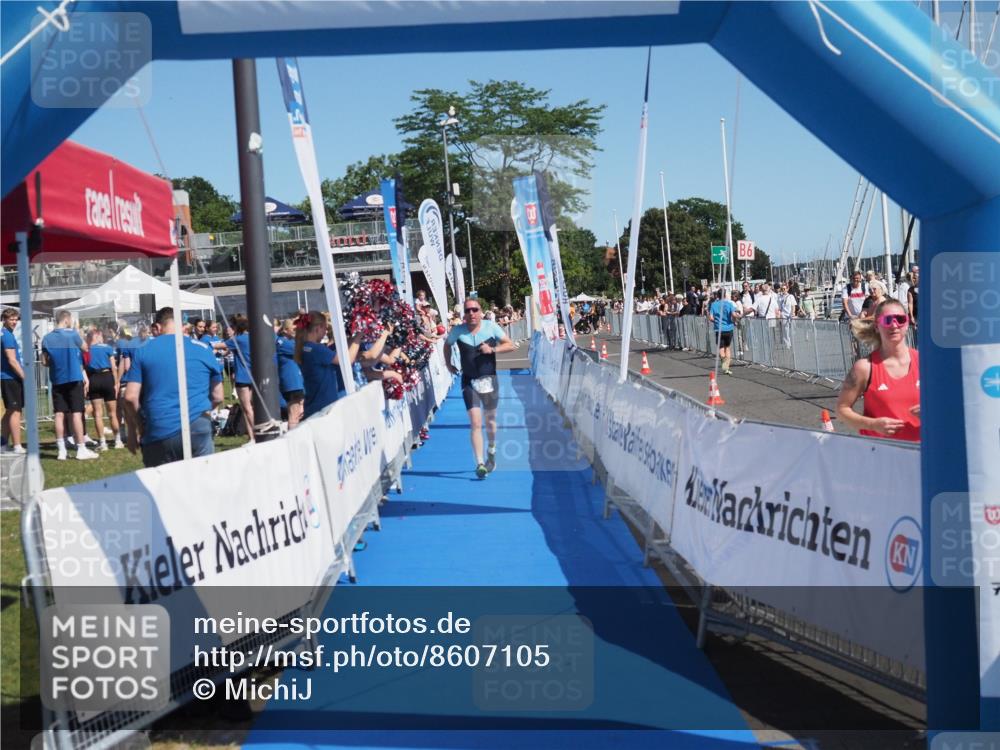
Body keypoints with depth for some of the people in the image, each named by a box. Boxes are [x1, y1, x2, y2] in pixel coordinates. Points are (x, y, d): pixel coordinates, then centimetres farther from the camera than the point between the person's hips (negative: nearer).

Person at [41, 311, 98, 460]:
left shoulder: (47, 338, 3)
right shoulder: (72, 334, -8)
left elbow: (45, 361, 5)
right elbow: (85, 348, 7)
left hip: (57, 380, 4)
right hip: (74, 379, -4)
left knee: (60, 414, 5)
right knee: (76, 413, -2)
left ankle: (61, 450, 6)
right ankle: (81, 449, -1)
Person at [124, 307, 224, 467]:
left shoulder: (142, 351, 5)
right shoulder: (203, 349, 7)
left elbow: (131, 397, 0)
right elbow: (217, 397, 10)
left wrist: (133, 429, 14)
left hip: (158, 435, 0)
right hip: (197, 430, 0)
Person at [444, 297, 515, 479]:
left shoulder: (491, 327, -6)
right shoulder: (458, 330, -4)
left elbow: (510, 345, -3)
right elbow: (447, 344, 17)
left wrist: (492, 349, -18)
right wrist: (448, 364, 9)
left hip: (489, 380, 1)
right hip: (469, 382, -1)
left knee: (490, 421, 16)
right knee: (475, 424, -11)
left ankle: (491, 452, 43)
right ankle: (480, 464, -14)